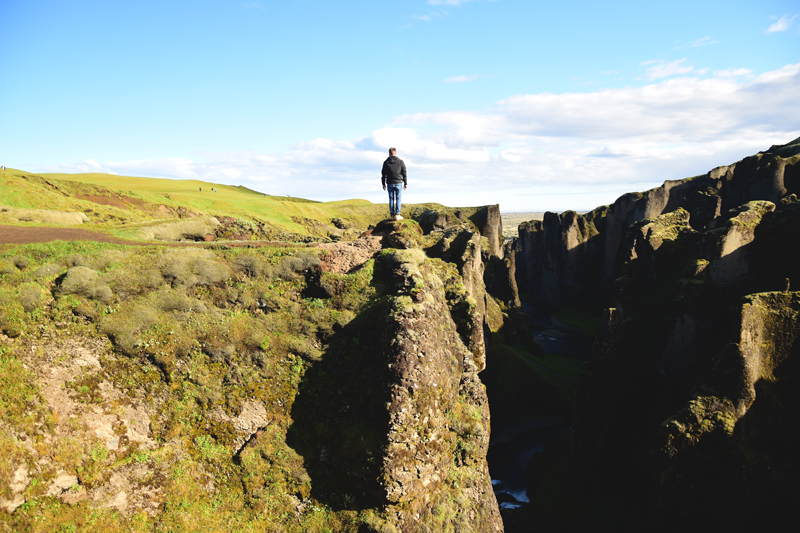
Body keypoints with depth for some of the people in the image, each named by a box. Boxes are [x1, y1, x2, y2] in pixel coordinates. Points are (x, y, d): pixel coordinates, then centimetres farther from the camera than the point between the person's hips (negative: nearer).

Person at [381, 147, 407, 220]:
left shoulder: (386, 162, 0)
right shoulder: (400, 162, -2)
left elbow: (383, 174, 4)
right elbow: (404, 173, 0)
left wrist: (383, 184, 13)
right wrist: (405, 183, 7)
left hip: (390, 184, 1)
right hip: (398, 183, -1)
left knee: (391, 199, 8)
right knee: (398, 199, 1)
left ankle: (392, 214, 10)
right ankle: (397, 215, -4)